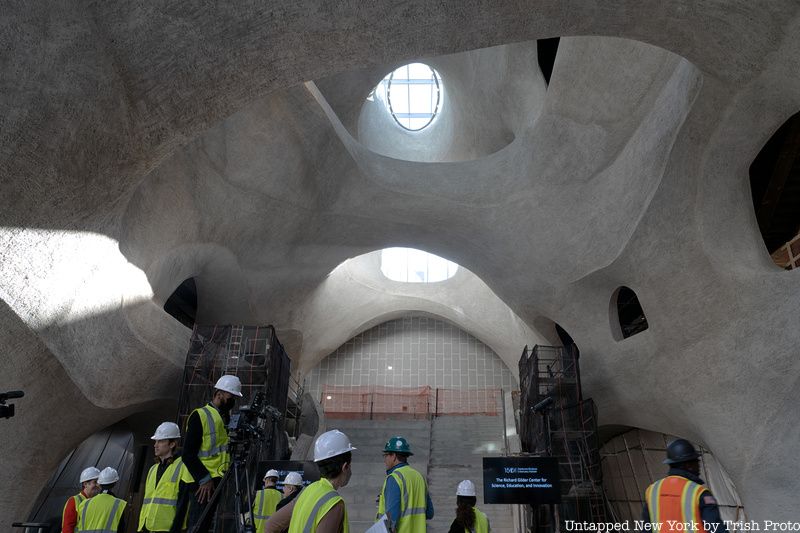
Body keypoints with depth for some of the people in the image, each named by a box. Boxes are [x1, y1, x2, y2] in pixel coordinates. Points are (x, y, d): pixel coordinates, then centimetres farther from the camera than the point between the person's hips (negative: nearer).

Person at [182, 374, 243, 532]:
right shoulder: (200, 416, -8)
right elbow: (188, 454, -13)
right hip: (202, 483, -7)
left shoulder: (228, 418, 15)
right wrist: (204, 479, -16)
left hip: (218, 482, 7)